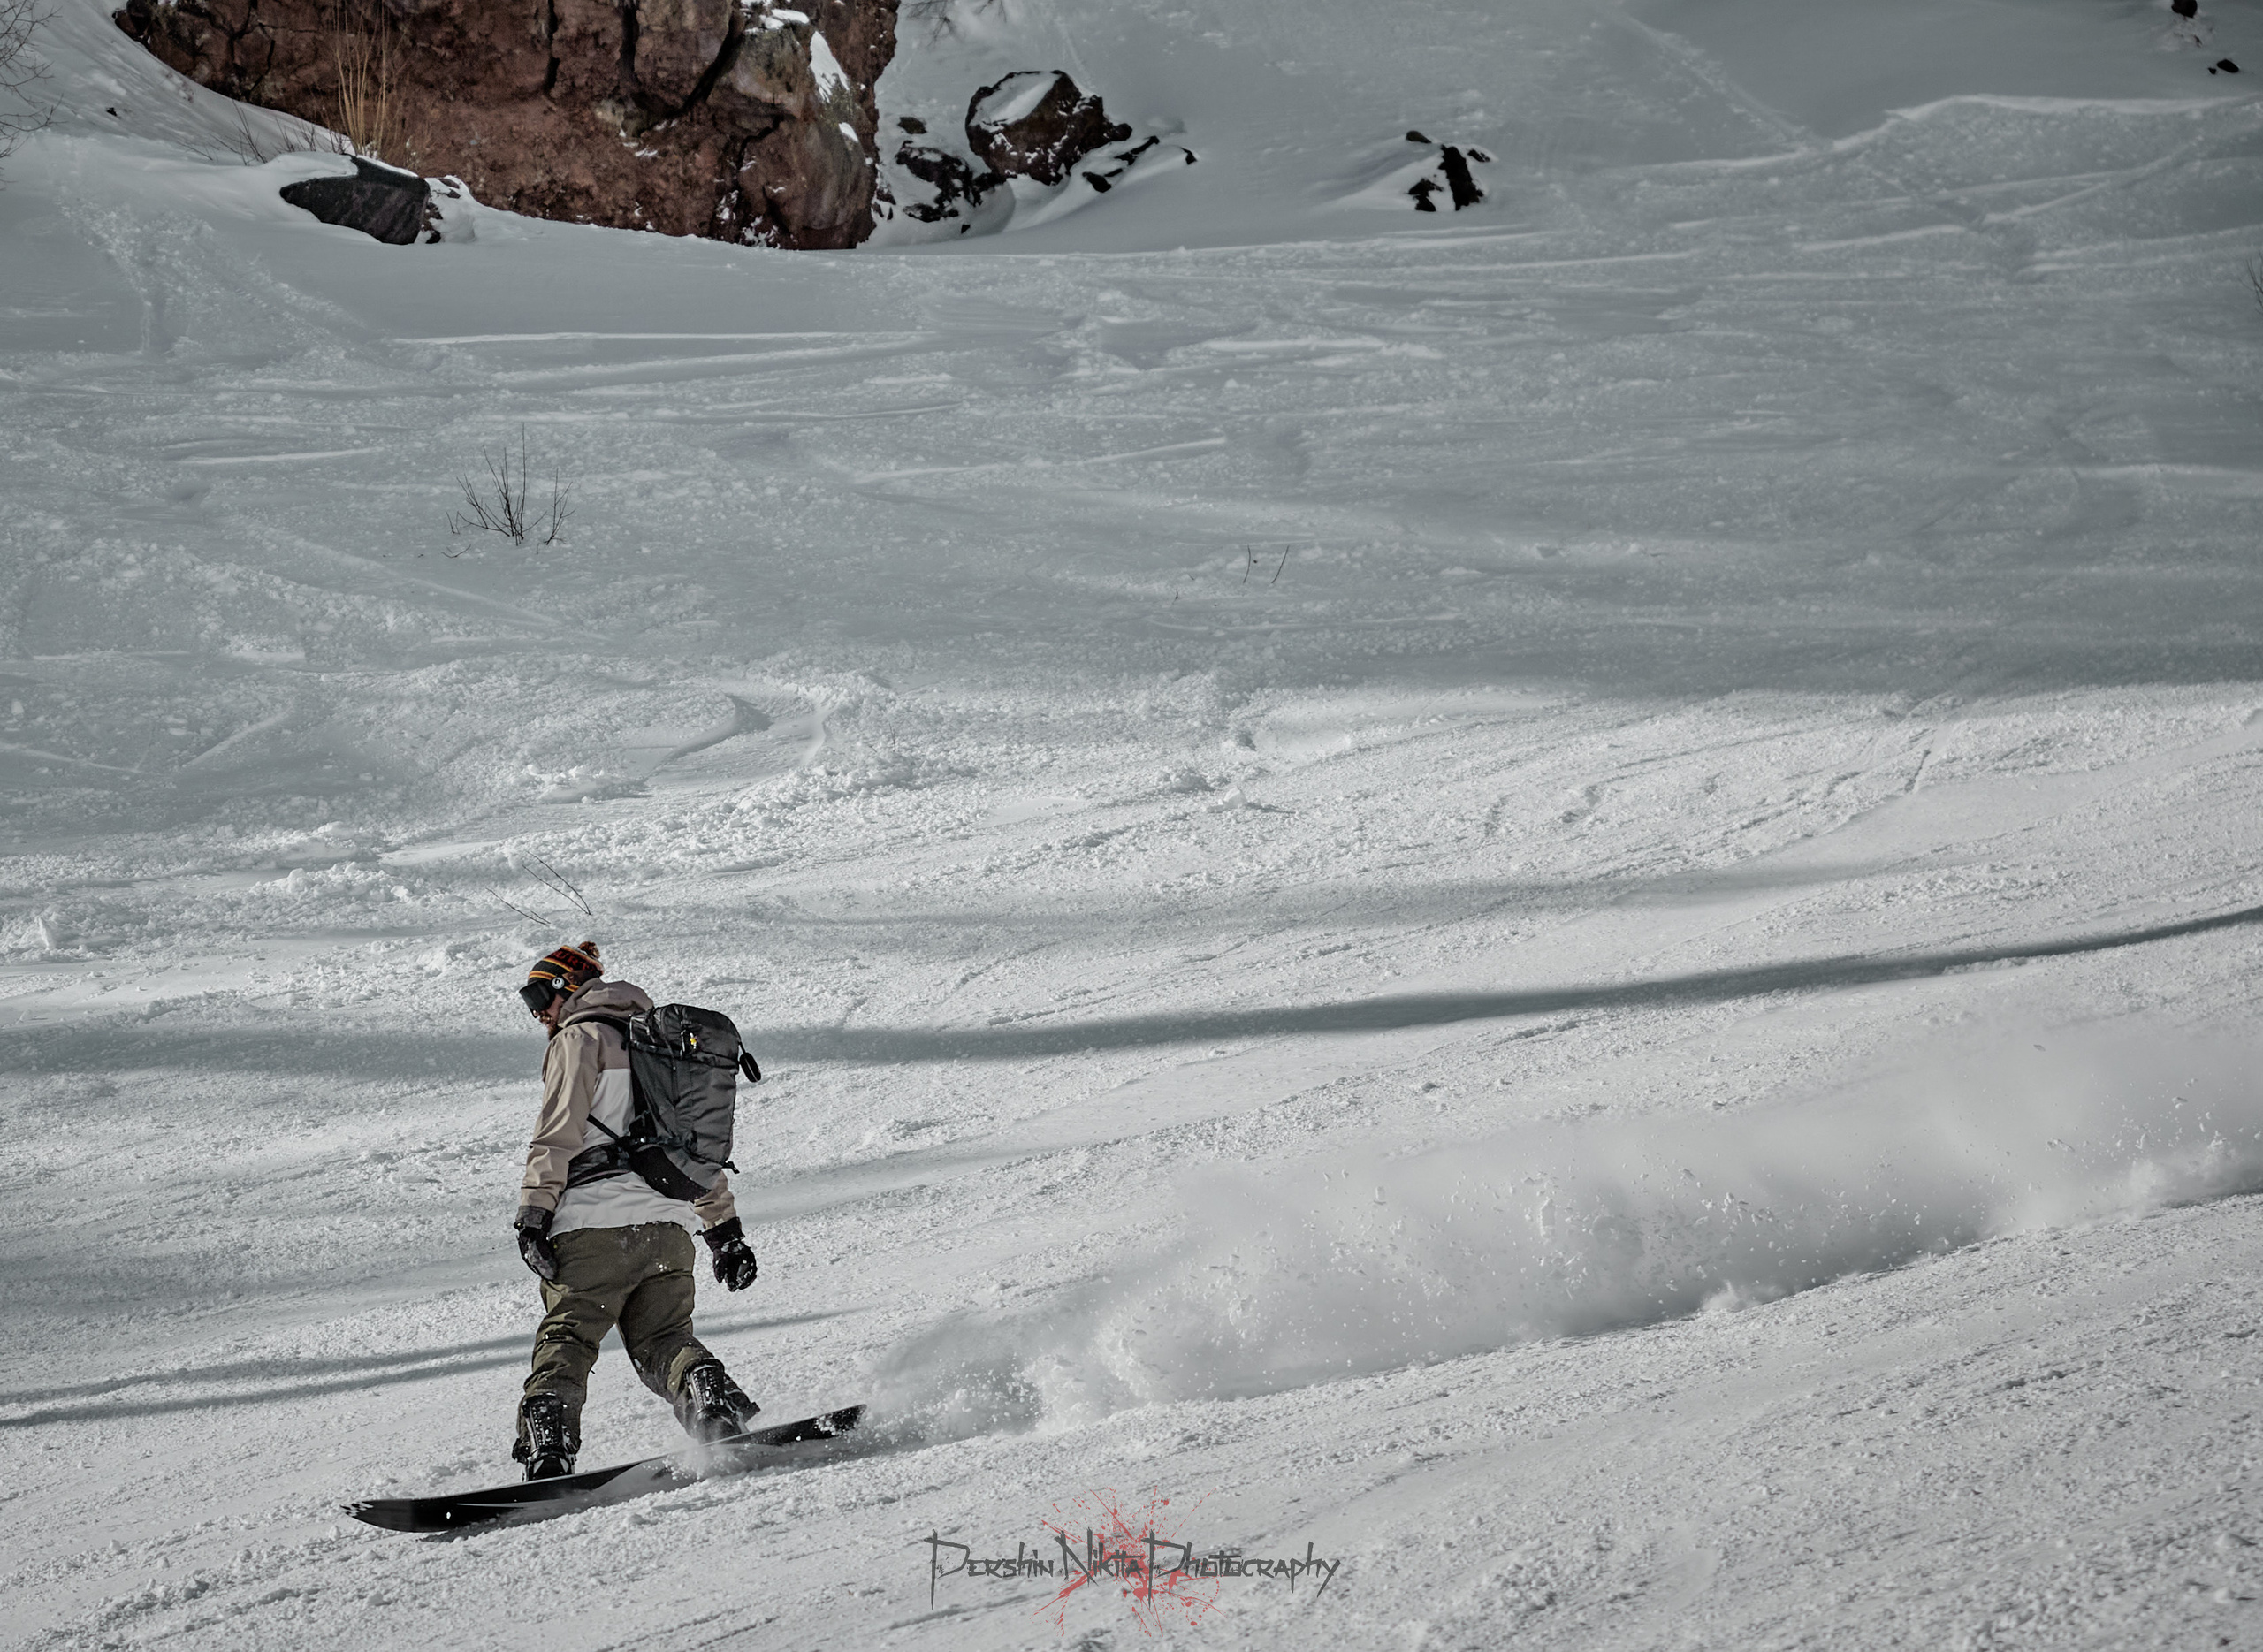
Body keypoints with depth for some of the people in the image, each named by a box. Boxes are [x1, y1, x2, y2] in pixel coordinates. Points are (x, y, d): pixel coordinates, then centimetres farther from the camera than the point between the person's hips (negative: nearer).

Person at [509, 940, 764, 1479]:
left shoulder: (580, 1038, 5)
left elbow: (558, 1133, -8)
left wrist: (534, 1213, -12)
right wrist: (725, 1230, 29)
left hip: (598, 1220, -6)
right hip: (670, 1223, 7)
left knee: (566, 1339, -7)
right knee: (664, 1339, 7)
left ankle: (548, 1449, -22)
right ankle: (718, 1404, -18)